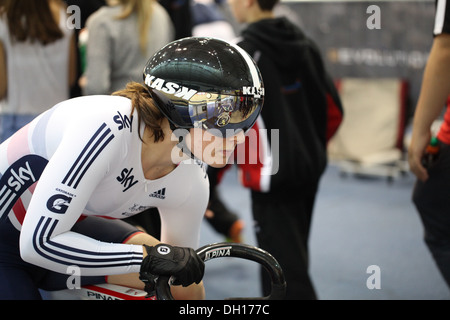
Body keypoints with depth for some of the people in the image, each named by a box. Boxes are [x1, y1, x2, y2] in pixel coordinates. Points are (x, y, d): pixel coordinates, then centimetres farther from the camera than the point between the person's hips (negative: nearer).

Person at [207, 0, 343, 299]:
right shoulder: (306, 45, 6)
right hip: (309, 173, 8)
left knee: (287, 276, -6)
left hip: (271, 178, -8)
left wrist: (206, 184, -13)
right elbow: (333, 110, 12)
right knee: (293, 258, 22)